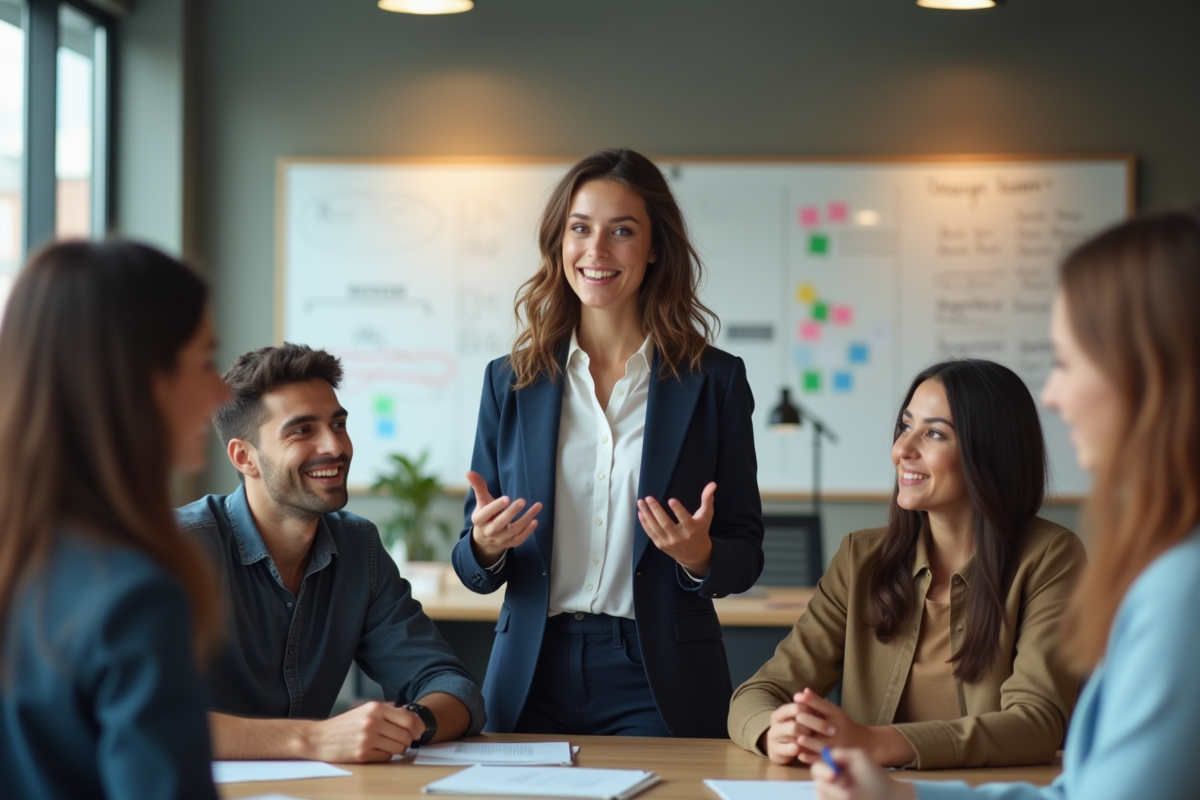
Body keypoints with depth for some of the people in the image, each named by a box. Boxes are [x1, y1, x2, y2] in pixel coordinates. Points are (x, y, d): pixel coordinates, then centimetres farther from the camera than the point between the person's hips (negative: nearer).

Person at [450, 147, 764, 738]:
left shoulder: (714, 380, 2)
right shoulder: (510, 381, 7)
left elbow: (746, 553, 4)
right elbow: (474, 569, 10)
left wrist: (700, 557, -18)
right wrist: (486, 546, -13)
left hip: (660, 687, -2)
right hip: (534, 680, 2)